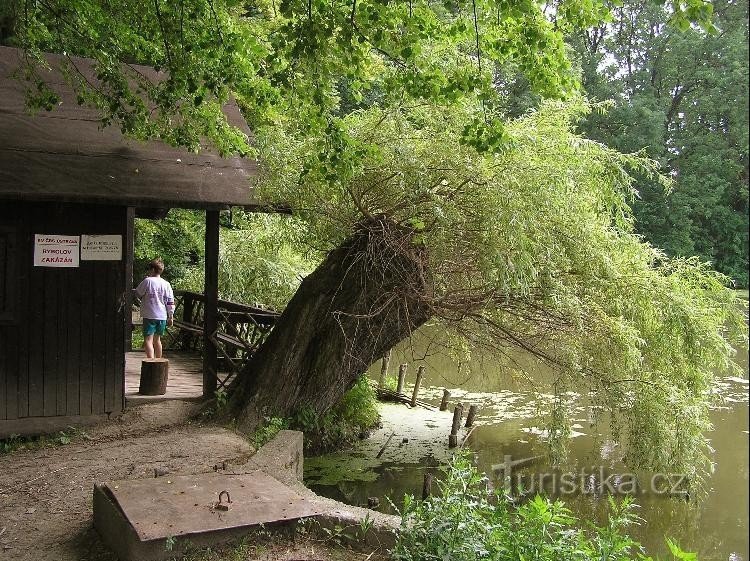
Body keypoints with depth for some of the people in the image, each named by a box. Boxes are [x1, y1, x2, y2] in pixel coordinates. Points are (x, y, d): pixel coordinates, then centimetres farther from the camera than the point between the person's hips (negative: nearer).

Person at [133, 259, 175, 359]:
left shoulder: (147, 281, -9)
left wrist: (132, 290, 25)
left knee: (148, 340, -9)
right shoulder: (166, 284, 5)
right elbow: (171, 302, 6)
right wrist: (170, 316, 13)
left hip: (149, 316, -6)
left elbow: (137, 293, 3)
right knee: (157, 340, 20)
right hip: (162, 317, 6)